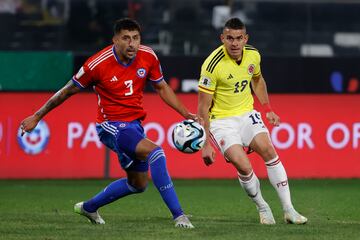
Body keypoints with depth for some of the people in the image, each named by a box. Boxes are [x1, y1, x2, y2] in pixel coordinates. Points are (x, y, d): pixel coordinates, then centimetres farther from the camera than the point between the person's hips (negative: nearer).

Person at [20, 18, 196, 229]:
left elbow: (162, 87, 11)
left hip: (134, 124, 7)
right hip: (111, 125, -7)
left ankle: (89, 207, 39)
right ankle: (178, 215, -31)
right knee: (155, 151, -30)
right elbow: (68, 91, -5)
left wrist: (186, 114, 2)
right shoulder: (98, 64, -18)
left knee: (138, 183, 18)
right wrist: (37, 117, 2)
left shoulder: (148, 57, -6)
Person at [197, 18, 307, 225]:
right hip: (221, 120, -4)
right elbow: (203, 107, -17)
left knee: (269, 151, -16)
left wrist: (268, 109, 15)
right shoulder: (213, 65, -22)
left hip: (247, 114, 5)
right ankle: (263, 208, 4)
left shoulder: (253, 55, -5)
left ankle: (289, 210, -9)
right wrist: (206, 144, -18)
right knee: (243, 166, -21)